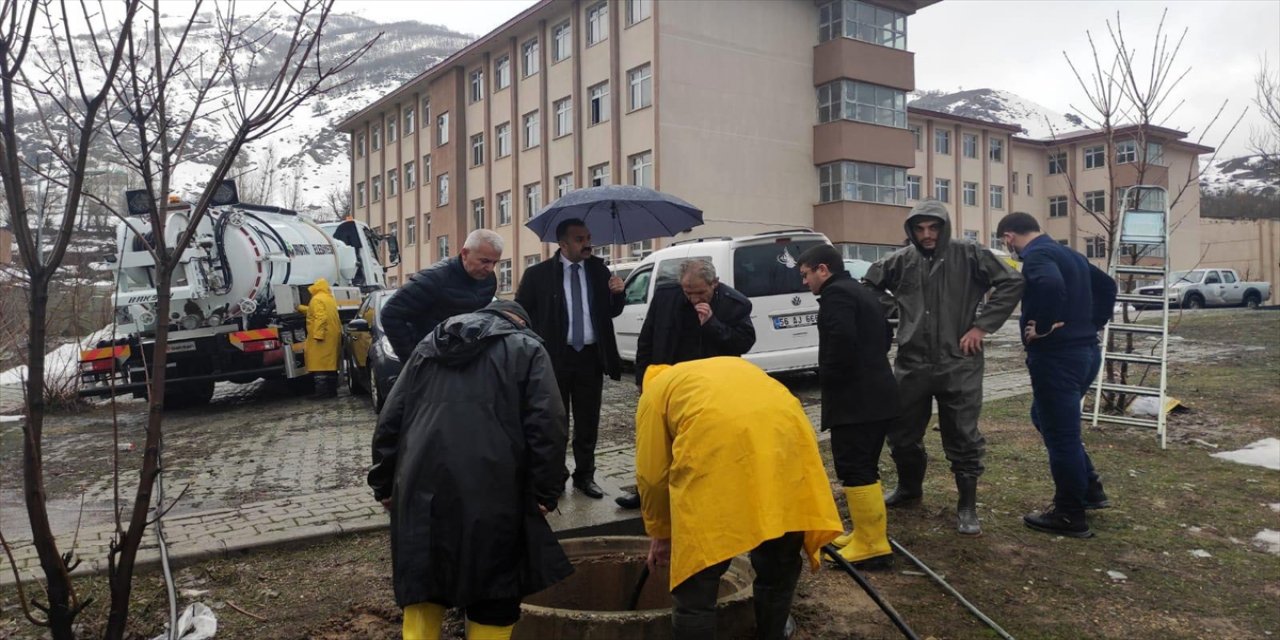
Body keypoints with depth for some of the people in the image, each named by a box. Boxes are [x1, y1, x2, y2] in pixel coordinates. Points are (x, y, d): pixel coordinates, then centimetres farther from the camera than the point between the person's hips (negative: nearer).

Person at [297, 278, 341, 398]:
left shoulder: (317, 299, -10)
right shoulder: (330, 298, 20)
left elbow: (320, 318, -22)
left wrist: (318, 335, -24)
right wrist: (301, 308, 45)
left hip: (322, 337, -9)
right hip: (332, 337, 9)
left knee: (319, 364, -8)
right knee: (330, 363, 12)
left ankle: (322, 391, -13)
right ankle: (332, 390, 13)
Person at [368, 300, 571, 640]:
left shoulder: (428, 347, 21)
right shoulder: (526, 348, 7)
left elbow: (390, 420, 18)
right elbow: (546, 426, -5)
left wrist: (383, 483, 23)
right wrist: (543, 492, 0)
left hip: (421, 486, 4)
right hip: (490, 491, -4)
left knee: (421, 584, 19)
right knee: (493, 591, 10)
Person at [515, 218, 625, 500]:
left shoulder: (598, 269, 4)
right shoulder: (538, 274, -6)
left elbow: (612, 312, 9)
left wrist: (617, 293, -10)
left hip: (591, 356, 3)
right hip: (555, 357, -2)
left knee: (588, 421, 11)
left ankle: (584, 475, 26)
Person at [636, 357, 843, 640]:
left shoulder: (656, 389, 29)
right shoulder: (736, 367, 43)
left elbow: (652, 475, 20)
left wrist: (660, 533, 35)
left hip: (716, 448, -5)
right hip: (787, 434, 5)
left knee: (696, 583, 8)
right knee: (780, 571, 24)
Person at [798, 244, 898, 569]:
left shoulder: (835, 293, -12)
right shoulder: (862, 292, 20)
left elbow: (842, 340, -26)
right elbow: (886, 333, 29)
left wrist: (828, 378, -12)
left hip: (855, 398, -10)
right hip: (876, 393, 10)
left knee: (854, 469, -8)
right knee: (864, 468, 16)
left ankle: (873, 546, -5)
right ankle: (867, 535, 23)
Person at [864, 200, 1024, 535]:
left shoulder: (969, 255, -5)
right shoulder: (900, 261, 2)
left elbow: (1012, 282, -5)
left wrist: (982, 325, -8)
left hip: (959, 365, -3)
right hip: (911, 364, 3)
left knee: (963, 438, 3)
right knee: (902, 433, 15)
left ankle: (967, 507, 19)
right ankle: (909, 488, 39)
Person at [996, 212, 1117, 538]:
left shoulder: (1036, 256, -14)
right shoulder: (1069, 254, 16)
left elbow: (1051, 285, -36)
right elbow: (1107, 285, 26)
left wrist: (1043, 326, -23)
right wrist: (1093, 323, 18)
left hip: (1056, 356, -10)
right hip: (1085, 350, 10)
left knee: (1060, 434, 0)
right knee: (1049, 419, 25)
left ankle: (1070, 516, 11)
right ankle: (1090, 489, 29)